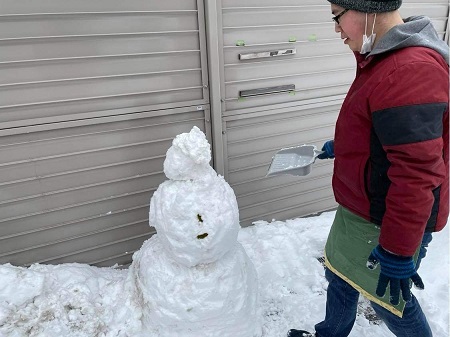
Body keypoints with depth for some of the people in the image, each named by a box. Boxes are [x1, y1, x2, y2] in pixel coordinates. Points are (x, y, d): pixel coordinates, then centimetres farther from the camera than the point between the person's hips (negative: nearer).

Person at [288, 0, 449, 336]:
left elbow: (415, 173, -30)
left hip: (387, 221, -9)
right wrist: (342, 146, 27)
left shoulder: (410, 71, -28)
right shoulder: (388, 57, 6)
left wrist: (398, 250, -24)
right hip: (362, 208, 9)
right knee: (340, 276, 23)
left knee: (389, 298, 14)